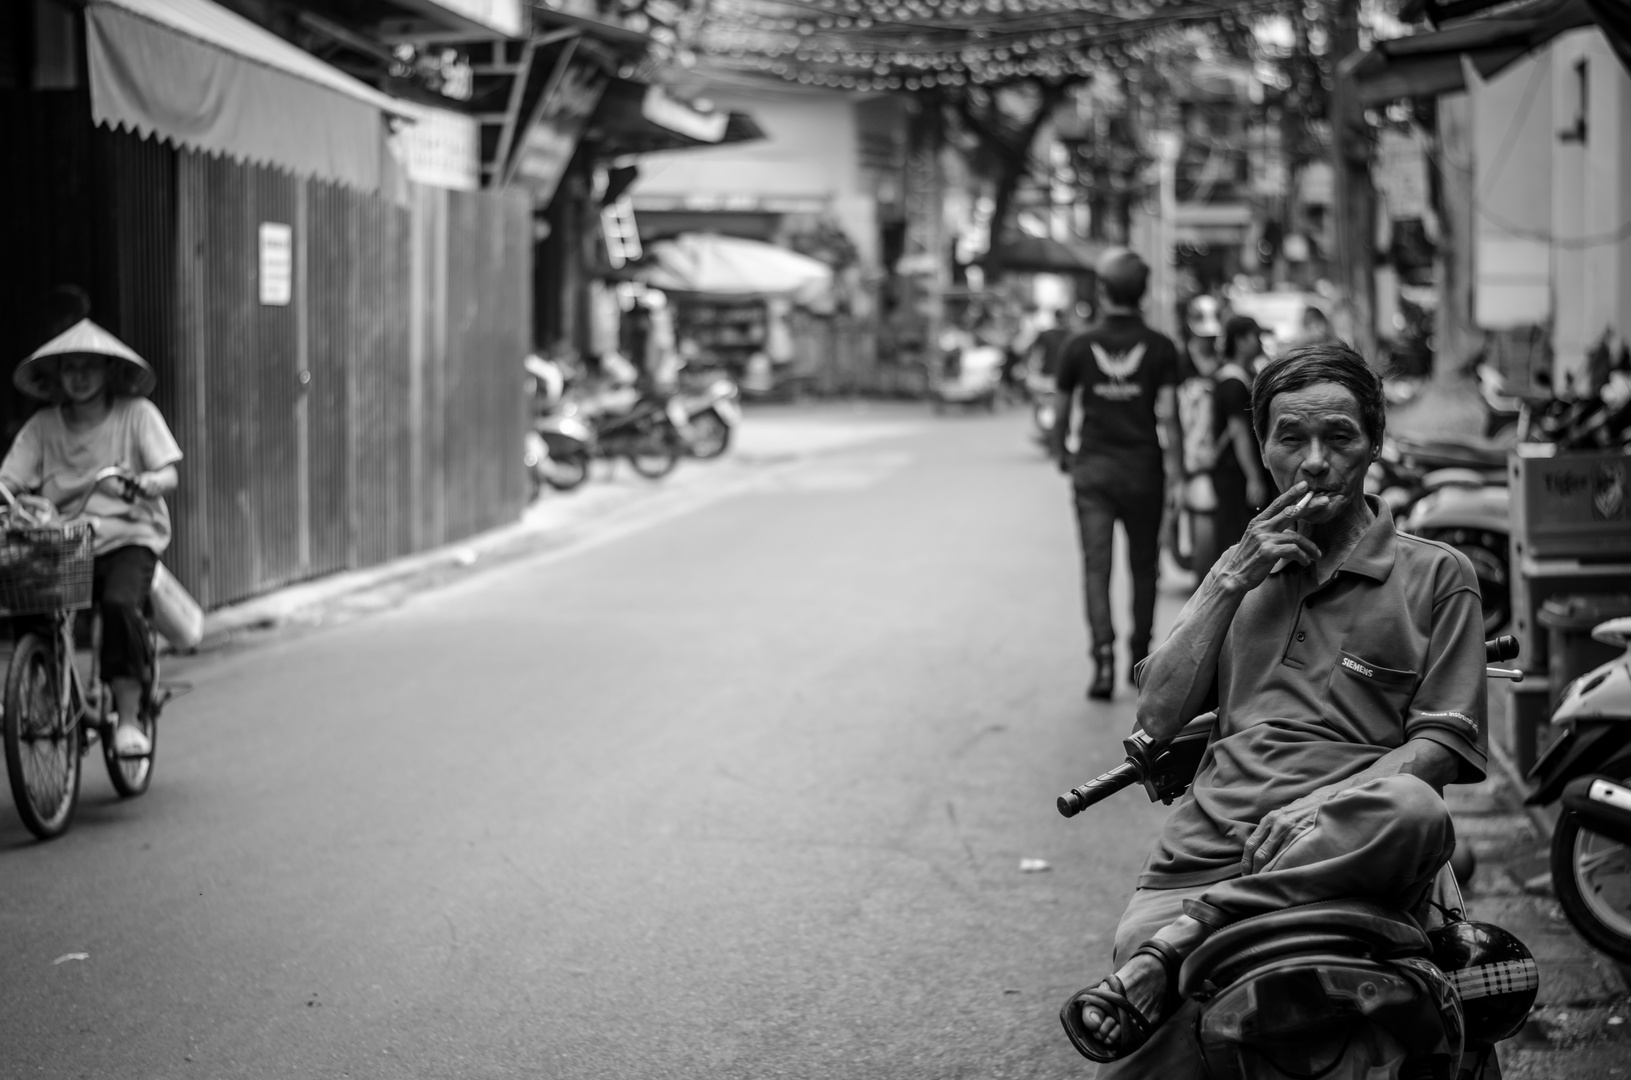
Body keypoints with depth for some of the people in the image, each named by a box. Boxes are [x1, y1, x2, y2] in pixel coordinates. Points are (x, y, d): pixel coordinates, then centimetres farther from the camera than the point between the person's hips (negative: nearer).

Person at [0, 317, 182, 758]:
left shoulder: (136, 414, 3)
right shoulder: (42, 426, 8)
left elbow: (169, 473, -7)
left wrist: (152, 482, -30)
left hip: (128, 538, -2)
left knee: (120, 603, -31)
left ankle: (128, 718, -22)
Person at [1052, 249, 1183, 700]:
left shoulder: (1080, 346, -1)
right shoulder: (1160, 348, -3)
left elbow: (1062, 413, 4)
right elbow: (1169, 415, -8)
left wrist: (1062, 456, 21)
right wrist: (1177, 474, -4)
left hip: (1093, 468, -1)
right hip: (1143, 468, 1)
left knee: (1096, 566, -3)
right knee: (1143, 565, 14)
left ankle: (1103, 655, -19)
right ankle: (1139, 658, 22)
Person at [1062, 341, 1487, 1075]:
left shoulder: (1436, 575, 16)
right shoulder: (1240, 567, 29)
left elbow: (1441, 742, 4)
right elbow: (1156, 720, 19)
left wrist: (1328, 810, -14)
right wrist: (1232, 581, 10)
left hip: (1343, 851, -1)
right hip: (1206, 843, 1)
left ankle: (1181, 941, -37)